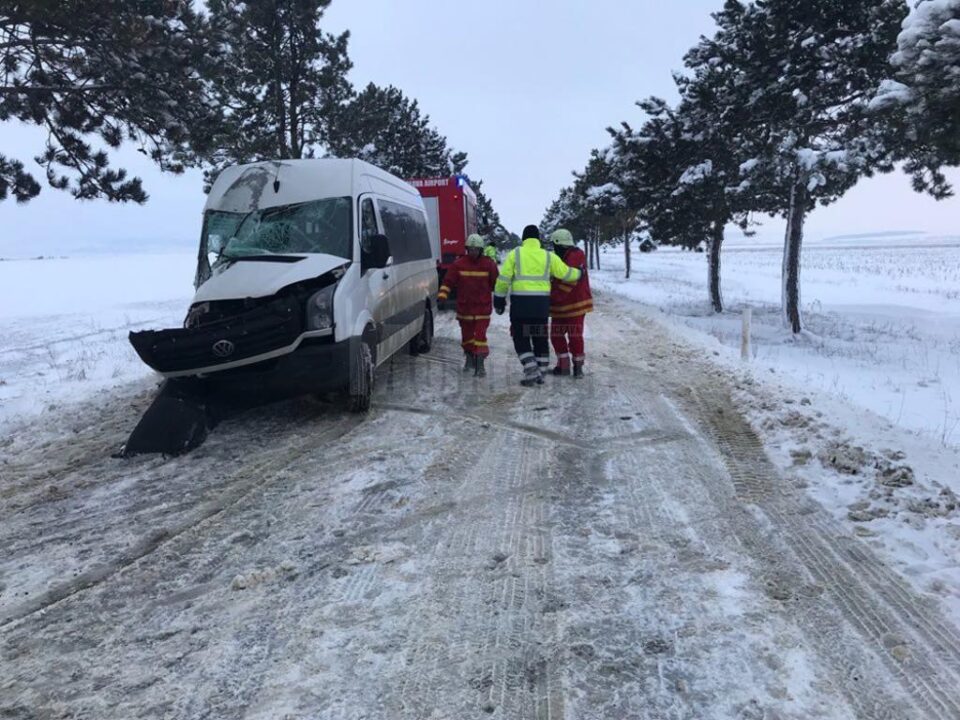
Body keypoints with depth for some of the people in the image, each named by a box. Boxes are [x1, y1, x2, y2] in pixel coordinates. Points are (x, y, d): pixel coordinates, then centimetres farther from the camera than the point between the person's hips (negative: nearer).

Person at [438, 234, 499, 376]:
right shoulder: (459, 264, -1)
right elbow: (448, 281, -3)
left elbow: (496, 283, 9)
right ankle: (469, 358, 35)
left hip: (482, 308, -2)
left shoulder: (489, 264, -1)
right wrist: (442, 295, -16)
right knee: (466, 335, 14)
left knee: (480, 335, -10)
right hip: (464, 307, 2)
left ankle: (480, 364, -6)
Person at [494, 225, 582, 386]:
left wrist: (499, 299, 5)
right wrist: (579, 273, 30)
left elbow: (504, 279, -4)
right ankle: (540, 373, 19)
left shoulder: (515, 254, 0)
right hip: (541, 302, 3)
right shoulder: (548, 256, 6)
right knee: (540, 338, 15)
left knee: (521, 338, 6)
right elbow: (565, 273, 10)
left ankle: (531, 371, -8)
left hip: (520, 302, -3)